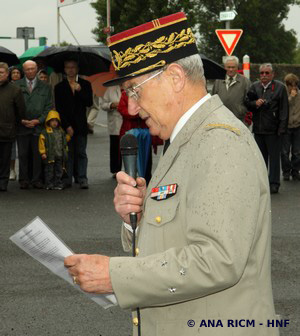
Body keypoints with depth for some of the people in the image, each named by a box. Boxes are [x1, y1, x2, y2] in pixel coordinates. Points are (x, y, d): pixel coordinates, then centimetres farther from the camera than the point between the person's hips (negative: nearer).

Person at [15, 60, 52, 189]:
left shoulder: (45, 87, 9)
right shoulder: (16, 86, 8)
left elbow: (49, 107, 6)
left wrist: (38, 121, -5)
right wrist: (21, 120, -7)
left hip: (38, 126, 0)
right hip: (21, 126, 0)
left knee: (38, 155, 0)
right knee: (23, 155, 2)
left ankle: (37, 180, 7)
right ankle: (24, 180, 9)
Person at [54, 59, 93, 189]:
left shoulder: (85, 84, 10)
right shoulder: (59, 87, 7)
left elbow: (89, 103, 1)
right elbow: (59, 108, 2)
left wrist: (79, 91, -12)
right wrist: (67, 126, -6)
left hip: (80, 125, 0)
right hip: (66, 126, 0)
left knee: (81, 153, -1)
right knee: (68, 153, -1)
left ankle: (82, 179, -1)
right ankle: (67, 179, 3)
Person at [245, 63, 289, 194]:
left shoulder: (280, 87, -1)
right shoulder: (254, 87, 11)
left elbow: (284, 110, -4)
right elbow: (246, 102, 13)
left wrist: (282, 128, -11)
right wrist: (255, 103, -9)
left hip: (272, 129, -4)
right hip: (258, 128, 4)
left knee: (274, 157, 0)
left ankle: (274, 183, 5)